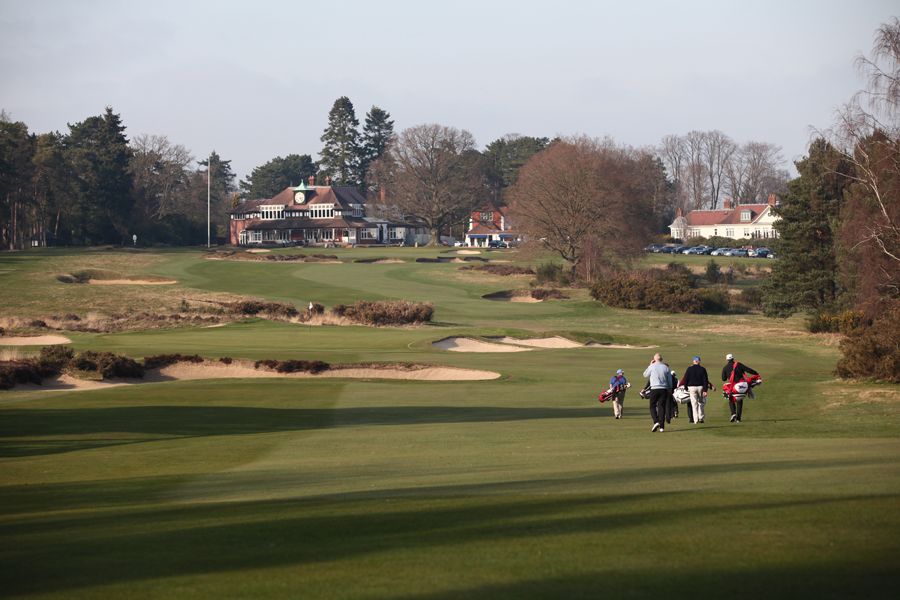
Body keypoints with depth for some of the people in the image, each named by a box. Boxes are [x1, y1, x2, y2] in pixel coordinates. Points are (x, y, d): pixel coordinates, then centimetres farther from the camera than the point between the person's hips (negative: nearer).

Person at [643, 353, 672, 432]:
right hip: (664, 389, 3)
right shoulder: (666, 367, 5)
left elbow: (645, 375, 14)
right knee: (662, 407, 5)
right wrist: (669, 391, 17)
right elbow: (670, 381, 8)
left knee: (652, 406, 7)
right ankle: (661, 426, 0)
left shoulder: (652, 367, -4)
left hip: (654, 389, -3)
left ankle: (656, 422, -15)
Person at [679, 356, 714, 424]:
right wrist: (705, 390, -3)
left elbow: (685, 379, 1)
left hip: (692, 387, 0)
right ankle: (701, 418, 10)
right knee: (701, 402, 15)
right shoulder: (702, 369, 0)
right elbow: (705, 380, -3)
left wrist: (686, 388, 11)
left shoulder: (689, 369, 0)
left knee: (694, 403, 2)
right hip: (700, 387, 0)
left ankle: (695, 420, -1)